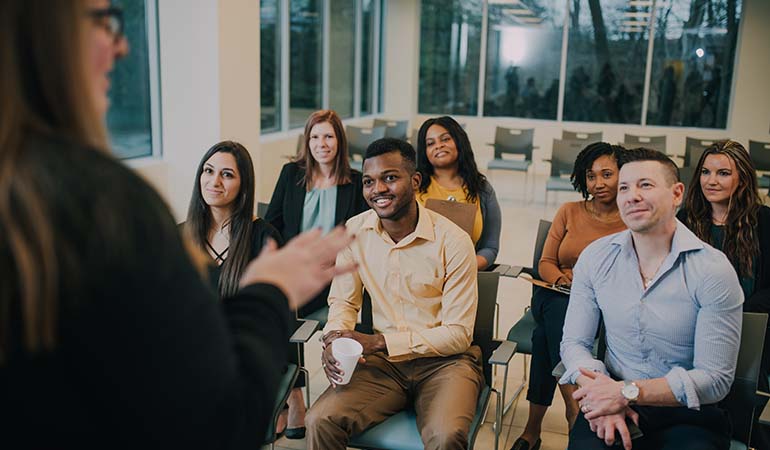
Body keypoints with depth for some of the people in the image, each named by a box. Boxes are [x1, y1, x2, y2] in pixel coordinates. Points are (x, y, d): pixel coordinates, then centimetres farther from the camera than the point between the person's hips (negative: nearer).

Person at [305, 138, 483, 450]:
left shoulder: (453, 241, -13)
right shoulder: (354, 231, -1)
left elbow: (458, 334, -11)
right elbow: (343, 301, 10)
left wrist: (380, 342, -17)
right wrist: (334, 339, -13)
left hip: (443, 360, -3)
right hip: (382, 360, 3)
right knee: (320, 421, -20)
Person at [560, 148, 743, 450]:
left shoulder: (713, 270, -10)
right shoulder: (595, 257, 1)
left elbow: (716, 379, -11)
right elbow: (574, 342, 1)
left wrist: (627, 392, -21)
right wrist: (602, 397, -18)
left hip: (687, 414, -1)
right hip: (611, 402, 1)